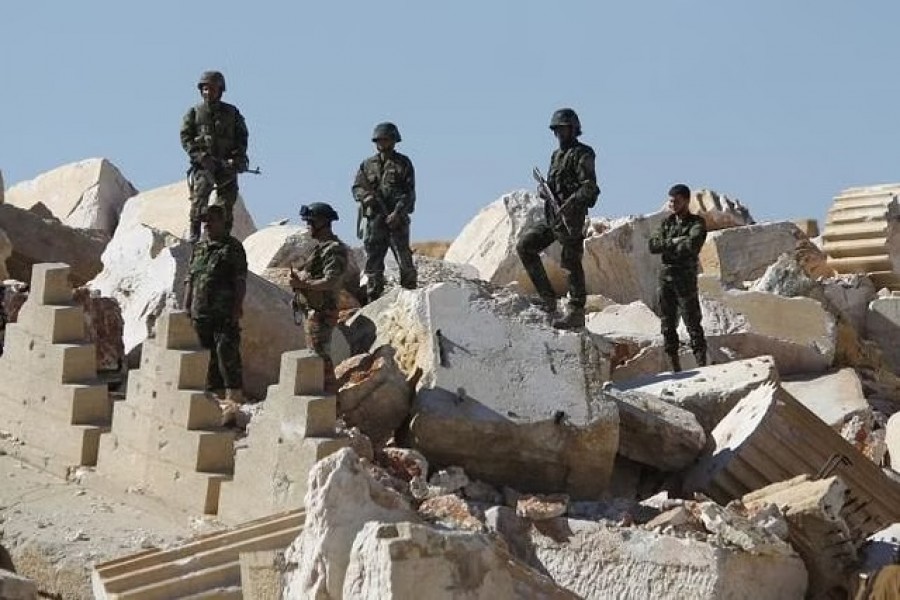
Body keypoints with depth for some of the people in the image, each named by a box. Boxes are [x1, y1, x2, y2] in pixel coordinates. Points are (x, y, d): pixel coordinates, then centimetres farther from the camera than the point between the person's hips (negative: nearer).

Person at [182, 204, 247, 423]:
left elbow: (240, 281, -8)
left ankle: (234, 401, -15)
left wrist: (237, 307, -17)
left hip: (225, 315, -7)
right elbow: (190, 279, 20)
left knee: (227, 354, -13)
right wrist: (186, 307, 14)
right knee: (209, 357, 10)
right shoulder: (199, 248, 17)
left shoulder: (232, 248, -2)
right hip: (200, 313, 7)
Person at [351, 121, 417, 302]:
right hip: (373, 220, 3)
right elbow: (356, 188, 12)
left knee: (405, 261, -7)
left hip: (396, 219, -3)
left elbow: (409, 192, -3)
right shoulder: (368, 164, 14)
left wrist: (397, 213, -16)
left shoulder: (403, 163, 4)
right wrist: (366, 196, -11)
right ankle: (373, 301, 7)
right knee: (373, 263, 3)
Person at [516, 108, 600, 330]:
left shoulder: (582, 154, -6)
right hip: (552, 216, 9)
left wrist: (571, 202, -30)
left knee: (571, 263, -7)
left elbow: (589, 186, -16)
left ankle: (576, 313, -1)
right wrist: (544, 191, 1)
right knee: (525, 246, 3)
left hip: (571, 217, -9)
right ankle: (548, 299, 5)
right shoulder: (557, 155, 19)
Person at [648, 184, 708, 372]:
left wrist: (667, 246, -7)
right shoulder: (667, 222, 14)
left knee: (692, 322, -8)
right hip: (666, 276, 6)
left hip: (685, 278, -5)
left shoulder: (697, 223, -1)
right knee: (667, 322, 6)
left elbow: (692, 246, -19)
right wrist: (674, 242, -12)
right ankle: (674, 365, 12)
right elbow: (653, 246, 2)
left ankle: (702, 364, -10)